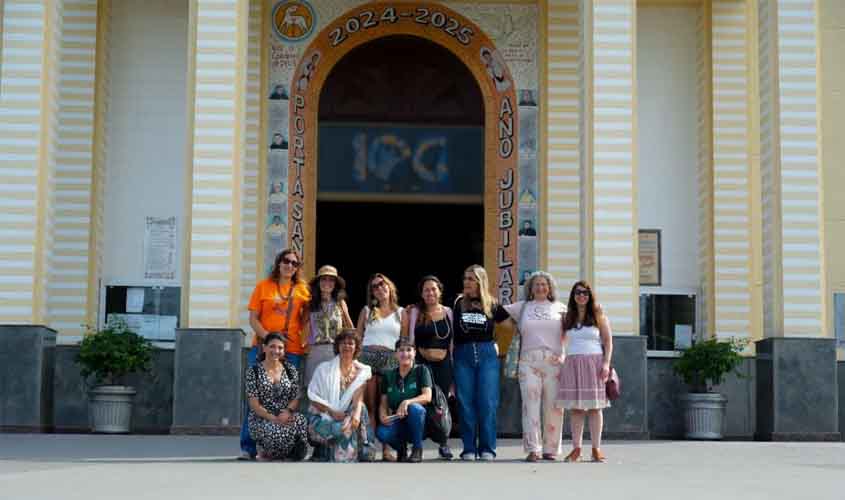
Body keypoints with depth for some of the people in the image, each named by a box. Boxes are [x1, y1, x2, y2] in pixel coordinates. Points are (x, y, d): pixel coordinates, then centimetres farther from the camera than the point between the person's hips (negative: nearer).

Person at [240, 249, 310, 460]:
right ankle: (249, 446, -2)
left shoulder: (302, 289, 11)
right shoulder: (263, 286, 8)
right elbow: (253, 318, 3)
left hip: (292, 350, 1)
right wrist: (267, 336, -12)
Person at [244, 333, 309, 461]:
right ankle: (263, 449, 0)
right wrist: (273, 418, -19)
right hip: (261, 419, -3)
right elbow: (254, 403, -6)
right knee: (275, 433, -38)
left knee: (300, 420, -33)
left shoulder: (290, 369, 10)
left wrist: (288, 411, -15)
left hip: (286, 417, 3)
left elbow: (296, 398, 7)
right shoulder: (254, 371, 0)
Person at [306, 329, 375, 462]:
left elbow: (358, 399, -7)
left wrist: (356, 415, -29)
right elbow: (313, 397, -4)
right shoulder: (324, 368, 1)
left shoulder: (362, 372, 7)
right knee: (341, 428, -34)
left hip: (347, 416, 3)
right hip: (322, 418, -3)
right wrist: (332, 412, -19)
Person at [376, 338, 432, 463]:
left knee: (414, 408, -36)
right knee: (381, 432, -31)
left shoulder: (421, 371, -1)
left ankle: (417, 449, -14)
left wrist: (407, 402, -30)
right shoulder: (389, 376, 9)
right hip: (397, 422, 2)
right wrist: (383, 416, -17)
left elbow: (427, 397, -13)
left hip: (418, 424, -2)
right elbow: (383, 403, 6)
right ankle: (401, 447, 5)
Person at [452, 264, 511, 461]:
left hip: (486, 354, -1)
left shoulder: (492, 305, 7)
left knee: (487, 403, -5)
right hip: (463, 355, 1)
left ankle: (487, 449, 1)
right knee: (465, 403, -1)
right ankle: (469, 449, 5)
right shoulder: (458, 304, 8)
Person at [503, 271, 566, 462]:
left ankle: (550, 449, 7)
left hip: (554, 361, 0)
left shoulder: (560, 308, 15)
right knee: (530, 405, -8)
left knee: (553, 407, -1)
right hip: (529, 361, 0)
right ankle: (533, 449, -9)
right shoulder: (522, 307, 15)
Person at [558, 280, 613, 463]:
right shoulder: (568, 318, 13)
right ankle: (576, 448, 4)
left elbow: (608, 342, 2)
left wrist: (606, 363, -8)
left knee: (594, 407, -2)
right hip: (573, 364, 2)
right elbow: (562, 340, 18)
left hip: (594, 363, -2)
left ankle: (596, 449, 1)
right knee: (575, 407, 0)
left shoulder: (598, 316, 6)